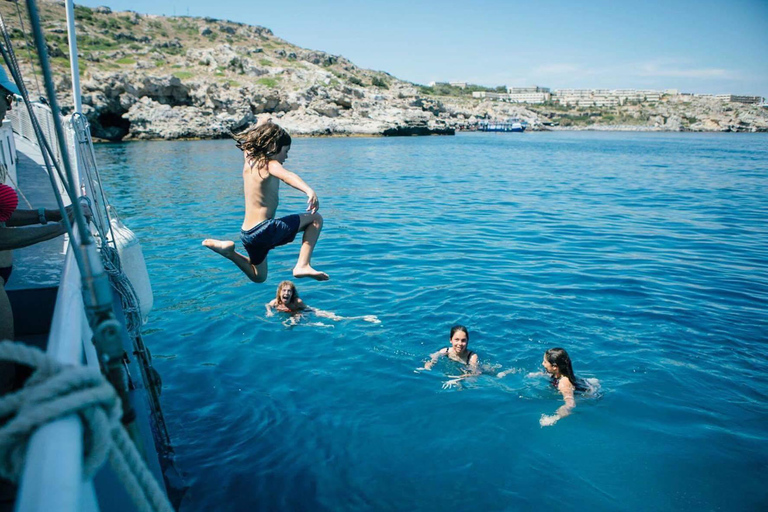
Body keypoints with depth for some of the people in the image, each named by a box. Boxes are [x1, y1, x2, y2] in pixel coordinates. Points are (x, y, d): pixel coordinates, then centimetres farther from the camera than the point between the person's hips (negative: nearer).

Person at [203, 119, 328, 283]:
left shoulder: (249, 161, 12)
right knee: (315, 219, 3)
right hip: (264, 230, -8)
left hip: (246, 234, 9)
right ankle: (303, 265, -11)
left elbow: (246, 145, 35)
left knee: (258, 277, 31)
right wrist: (309, 191, -50)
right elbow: (288, 176, -32)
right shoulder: (270, 164, -9)